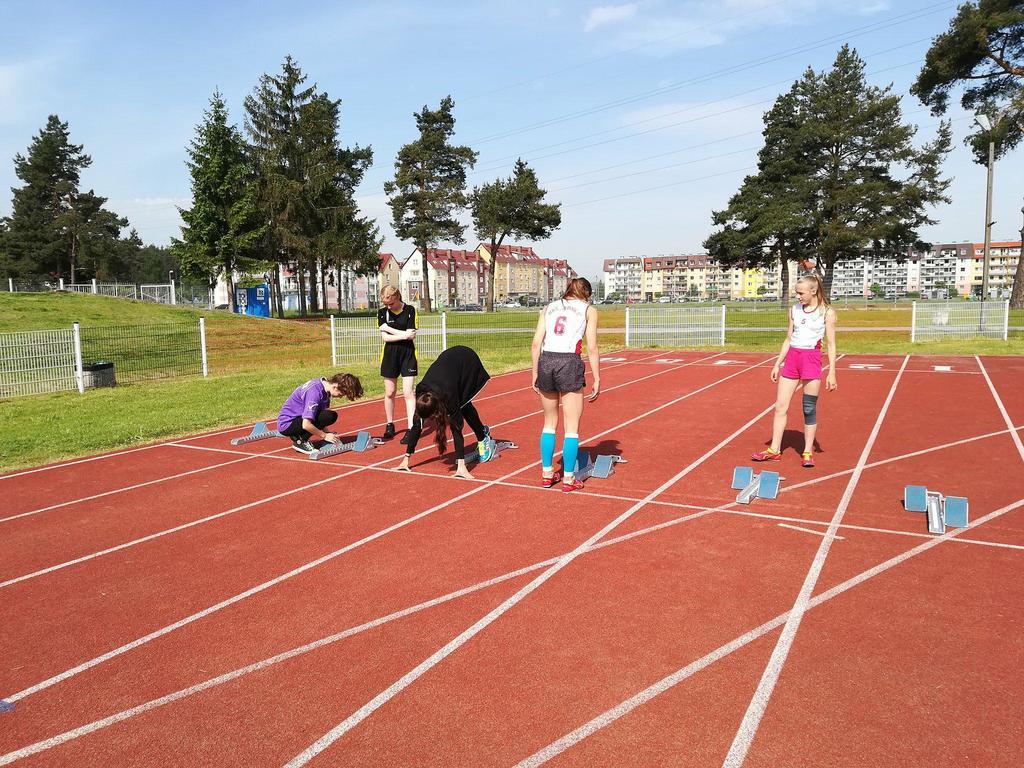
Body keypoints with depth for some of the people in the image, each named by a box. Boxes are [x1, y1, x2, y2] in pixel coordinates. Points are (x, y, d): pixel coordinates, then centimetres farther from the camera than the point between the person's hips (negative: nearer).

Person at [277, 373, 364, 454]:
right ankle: (299, 441, -10)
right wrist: (325, 436, -17)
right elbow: (306, 425, -30)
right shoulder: (315, 392, -27)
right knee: (329, 416, -24)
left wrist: (327, 433, 0)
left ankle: (298, 435, 5)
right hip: (286, 425, -9)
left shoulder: (323, 385, 0)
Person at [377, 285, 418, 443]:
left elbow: (412, 335, -12)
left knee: (408, 393, -6)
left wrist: (389, 329, -12)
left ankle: (411, 429, -5)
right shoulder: (382, 312, 0)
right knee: (389, 393, 10)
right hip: (390, 355, 2)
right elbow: (385, 337, -8)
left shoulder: (410, 310, -5)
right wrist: (403, 334, -15)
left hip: (408, 354, -2)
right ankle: (390, 425, 25)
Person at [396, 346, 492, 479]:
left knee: (463, 405, -12)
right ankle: (483, 432, 23)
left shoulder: (448, 395, -39)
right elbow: (417, 425, -18)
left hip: (468, 361, -5)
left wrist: (461, 465, -43)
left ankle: (483, 438, 7)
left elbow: (456, 428, -39)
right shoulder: (421, 396, -26)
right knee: (461, 406, 2)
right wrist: (406, 458, -17)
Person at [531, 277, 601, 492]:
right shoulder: (589, 309, 10)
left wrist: (535, 374, 15)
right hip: (570, 363, -4)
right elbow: (592, 348, 1)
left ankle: (547, 474, 25)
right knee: (572, 427, 7)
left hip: (546, 362, 4)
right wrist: (597, 380, 4)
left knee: (549, 423, 19)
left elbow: (536, 343, 10)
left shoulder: (549, 307, 19)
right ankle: (568, 479, 11)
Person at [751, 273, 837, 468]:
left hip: (812, 359, -5)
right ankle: (774, 450, 11)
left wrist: (832, 373, -8)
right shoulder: (794, 310, 9)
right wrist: (777, 364, 13)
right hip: (791, 358, 5)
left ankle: (808, 452, 12)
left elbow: (831, 344, -3)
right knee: (780, 406, 3)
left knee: (809, 409, 1)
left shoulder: (827, 312, -3)